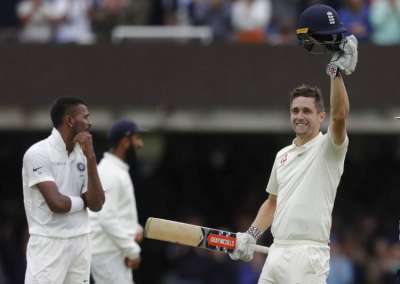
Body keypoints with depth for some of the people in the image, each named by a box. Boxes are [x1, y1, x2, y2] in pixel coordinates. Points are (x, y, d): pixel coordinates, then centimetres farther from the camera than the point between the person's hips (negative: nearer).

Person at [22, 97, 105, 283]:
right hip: (49, 243, -7)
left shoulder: (82, 154, 10)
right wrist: (83, 201, 0)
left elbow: (96, 204, 0)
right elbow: (57, 203, -20)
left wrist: (90, 158, -7)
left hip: (81, 242, 7)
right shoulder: (38, 154, -12)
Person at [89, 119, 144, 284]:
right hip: (107, 253, -10)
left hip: (117, 253, 10)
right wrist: (132, 250, -20)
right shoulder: (110, 173, -17)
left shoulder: (119, 170, 16)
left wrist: (135, 229, 6)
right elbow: (107, 218, -23)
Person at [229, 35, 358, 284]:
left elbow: (339, 116, -23)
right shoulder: (283, 155, 19)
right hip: (277, 252, 8)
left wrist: (337, 72, -35)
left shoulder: (328, 148, -3)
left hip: (308, 255, -8)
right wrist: (252, 235, 13)